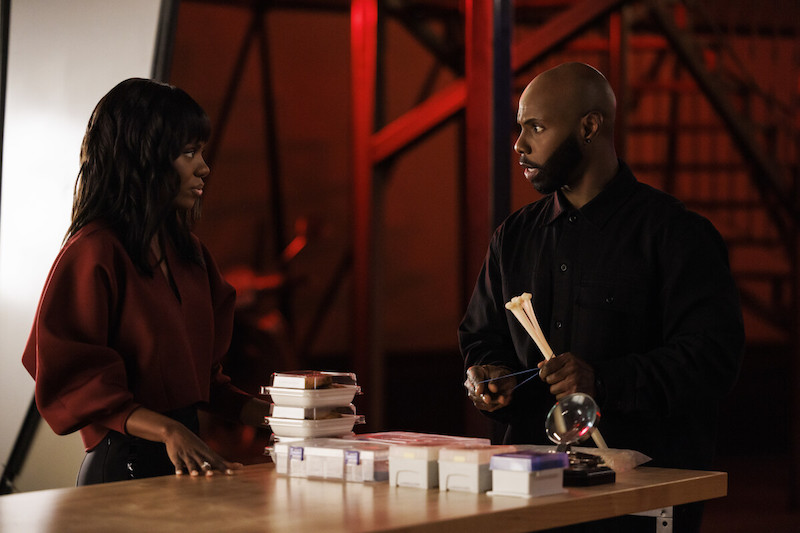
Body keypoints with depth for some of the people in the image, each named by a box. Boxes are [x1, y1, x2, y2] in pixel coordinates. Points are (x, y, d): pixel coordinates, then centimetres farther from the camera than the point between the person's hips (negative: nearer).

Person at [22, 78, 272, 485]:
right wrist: (167, 430, -26)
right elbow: (71, 380, -16)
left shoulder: (189, 253, 14)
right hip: (123, 466, -8)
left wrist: (263, 413, 7)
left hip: (188, 460, 8)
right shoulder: (94, 253, -12)